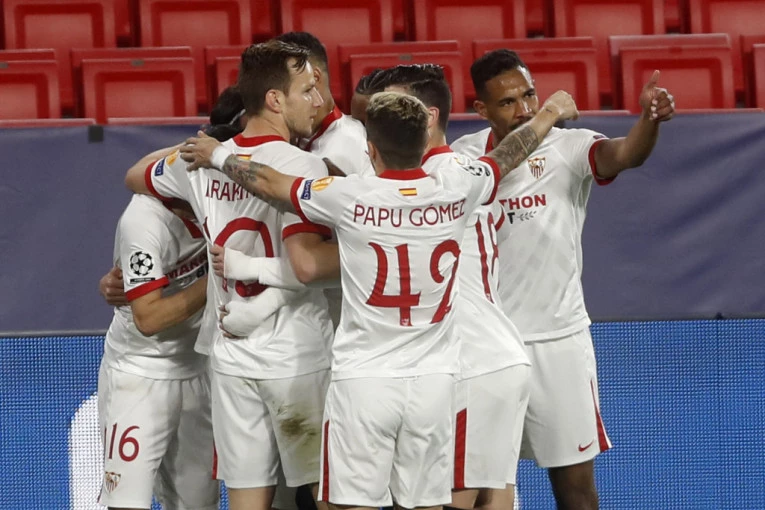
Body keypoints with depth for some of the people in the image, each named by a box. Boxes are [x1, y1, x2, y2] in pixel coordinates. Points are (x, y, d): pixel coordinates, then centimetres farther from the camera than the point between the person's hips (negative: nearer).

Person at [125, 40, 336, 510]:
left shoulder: (203, 163, 4)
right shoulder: (302, 165, -16)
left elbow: (136, 177, 25)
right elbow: (307, 264, -27)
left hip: (232, 360, 6)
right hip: (298, 359, -5)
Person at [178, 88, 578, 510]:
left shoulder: (350, 198, -10)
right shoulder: (455, 191, -2)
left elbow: (268, 182, 5)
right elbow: (508, 155, 19)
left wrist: (216, 155, 24)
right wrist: (551, 113, 39)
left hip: (363, 380, -3)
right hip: (433, 380, 3)